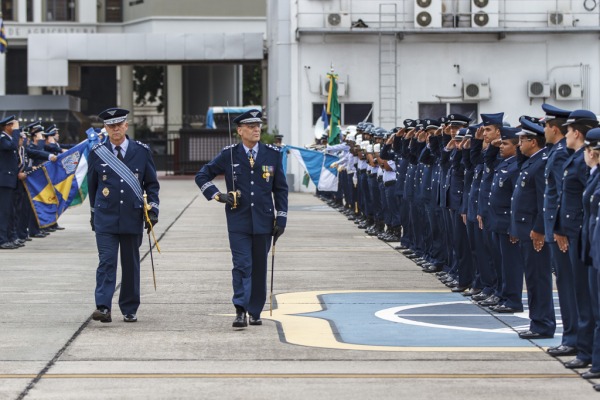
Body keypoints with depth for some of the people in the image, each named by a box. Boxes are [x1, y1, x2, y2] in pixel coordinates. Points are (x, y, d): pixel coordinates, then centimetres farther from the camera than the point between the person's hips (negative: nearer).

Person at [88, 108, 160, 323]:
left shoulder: (142, 151, 3)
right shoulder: (97, 154, 2)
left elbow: (152, 183, 9)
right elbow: (92, 186, 12)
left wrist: (152, 209, -1)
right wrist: (94, 212, 15)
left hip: (132, 217, 1)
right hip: (105, 218, -1)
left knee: (131, 264, 7)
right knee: (106, 261, -12)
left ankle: (130, 310, 17)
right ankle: (103, 307, -18)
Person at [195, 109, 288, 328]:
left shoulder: (273, 154, 5)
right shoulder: (229, 155, 1)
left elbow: (281, 189, 9)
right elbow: (202, 176, 9)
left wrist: (281, 218, 3)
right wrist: (218, 195, -5)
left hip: (263, 222, 2)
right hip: (238, 222, -2)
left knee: (259, 268, 7)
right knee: (242, 266, -10)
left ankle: (255, 312, 16)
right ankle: (240, 311, -13)